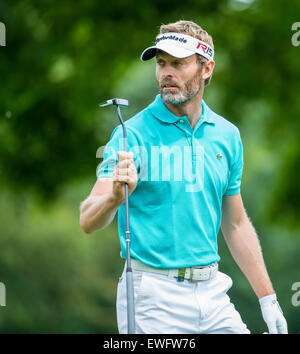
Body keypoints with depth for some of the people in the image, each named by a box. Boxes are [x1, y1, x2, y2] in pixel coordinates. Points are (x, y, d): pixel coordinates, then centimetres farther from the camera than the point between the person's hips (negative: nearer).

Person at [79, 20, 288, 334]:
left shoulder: (227, 135, 7)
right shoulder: (132, 135, -8)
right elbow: (88, 222, -15)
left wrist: (268, 299, 14)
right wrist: (115, 197, -36)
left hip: (212, 294, 4)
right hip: (153, 296, -4)